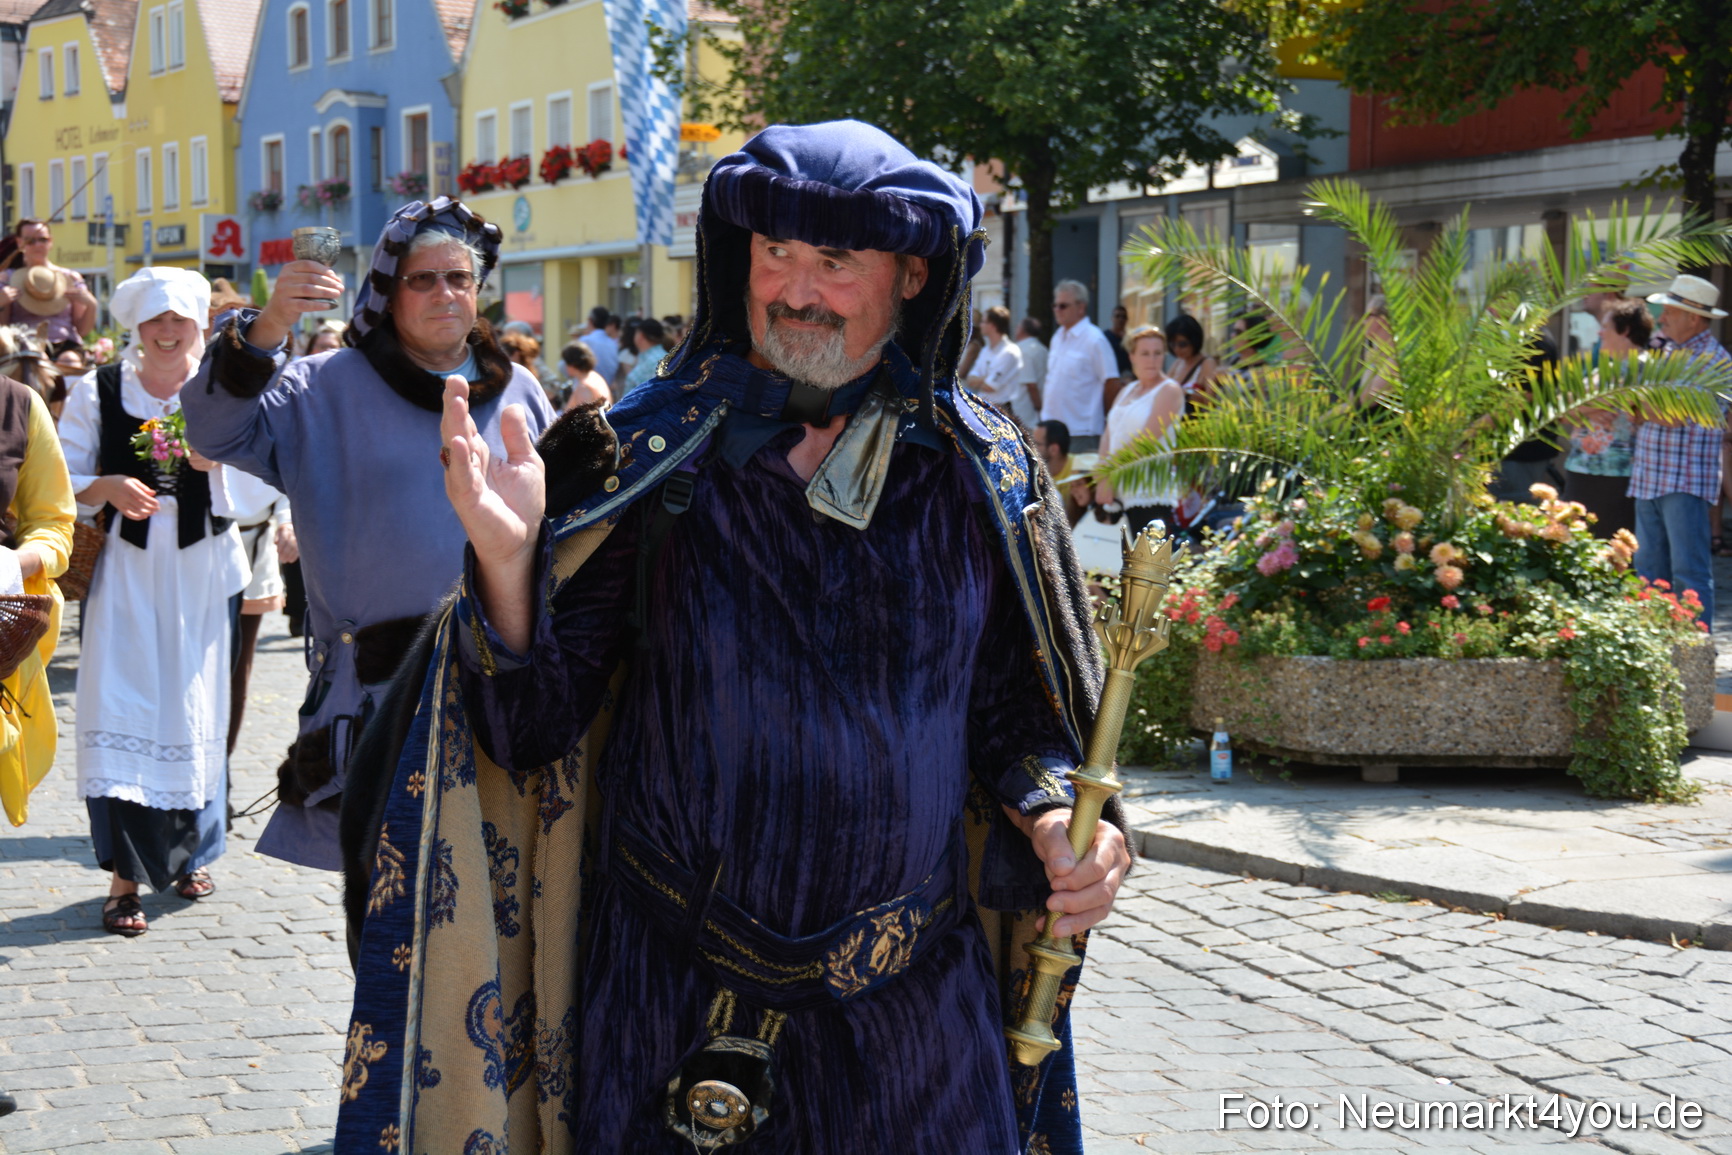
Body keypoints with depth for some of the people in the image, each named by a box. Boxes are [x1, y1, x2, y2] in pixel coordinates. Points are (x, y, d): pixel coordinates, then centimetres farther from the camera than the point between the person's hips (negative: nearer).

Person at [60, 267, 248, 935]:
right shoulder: (98, 392, 4)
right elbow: (62, 481, 3)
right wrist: (107, 487, -17)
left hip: (202, 570, 1)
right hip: (126, 567, -1)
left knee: (197, 708, 7)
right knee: (121, 709, -8)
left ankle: (189, 851, 26)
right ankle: (125, 874, -6)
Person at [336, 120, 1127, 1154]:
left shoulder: (984, 475, 0)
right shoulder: (645, 456, -5)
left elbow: (1014, 709, 9)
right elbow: (535, 733, -6)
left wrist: (1054, 814, -11)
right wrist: (509, 562, -23)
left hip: (917, 1007, 1)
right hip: (676, 997, -1)